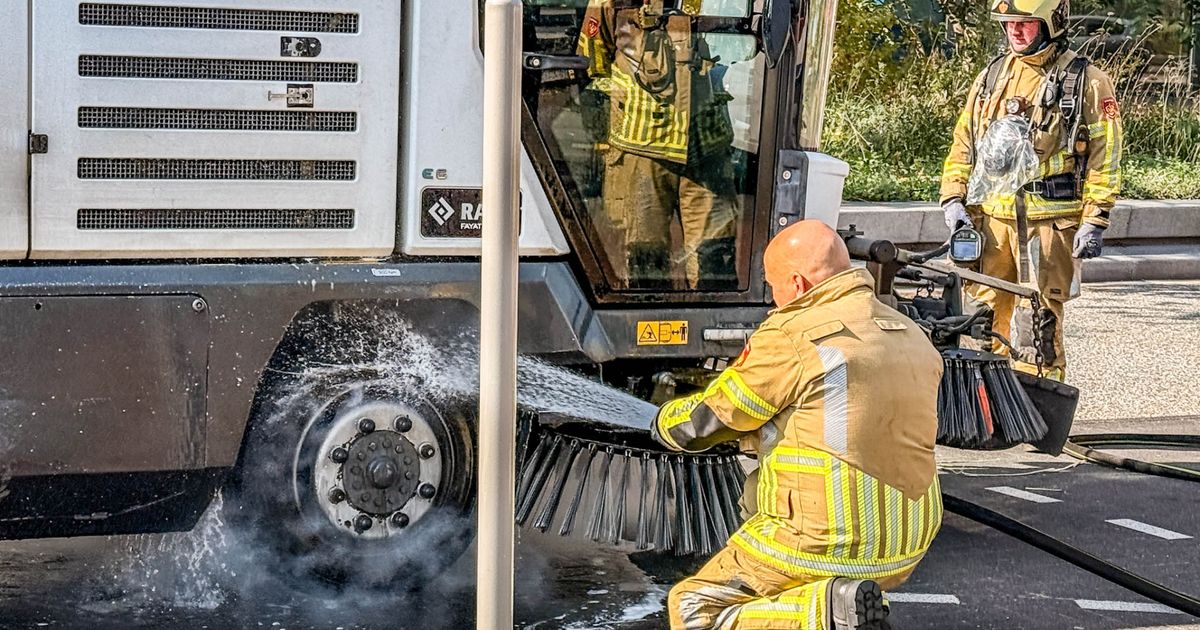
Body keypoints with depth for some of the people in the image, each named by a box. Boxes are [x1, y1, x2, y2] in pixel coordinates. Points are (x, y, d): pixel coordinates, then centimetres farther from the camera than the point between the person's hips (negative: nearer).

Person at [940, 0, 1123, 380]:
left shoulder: (1086, 82, -1)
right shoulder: (992, 76, 14)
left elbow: (1104, 156, -3)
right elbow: (963, 144, 18)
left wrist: (1095, 221, -10)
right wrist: (953, 200, 6)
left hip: (1048, 222, -5)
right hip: (990, 217, 5)